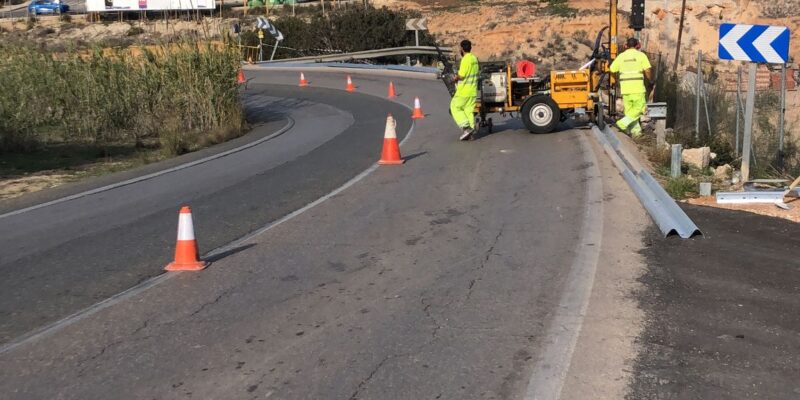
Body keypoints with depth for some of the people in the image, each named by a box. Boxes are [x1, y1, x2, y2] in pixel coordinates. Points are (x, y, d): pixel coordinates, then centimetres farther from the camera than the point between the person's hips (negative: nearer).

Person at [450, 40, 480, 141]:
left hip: (464, 90, -8)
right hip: (473, 90, 8)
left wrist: (455, 78, -2)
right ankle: (471, 132, 7)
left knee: (455, 107, 4)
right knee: (469, 110, 10)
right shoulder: (474, 58, 10)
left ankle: (466, 127, -8)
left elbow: (461, 76, -21)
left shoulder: (465, 59, -18)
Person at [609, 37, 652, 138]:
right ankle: (623, 123, -10)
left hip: (625, 88, 4)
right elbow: (647, 71, -5)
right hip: (638, 88, -4)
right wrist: (650, 80, 12)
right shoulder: (641, 55, 1)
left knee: (629, 110, 11)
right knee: (639, 109, 6)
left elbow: (612, 70, 9)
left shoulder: (621, 56, 9)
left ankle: (636, 131, 10)